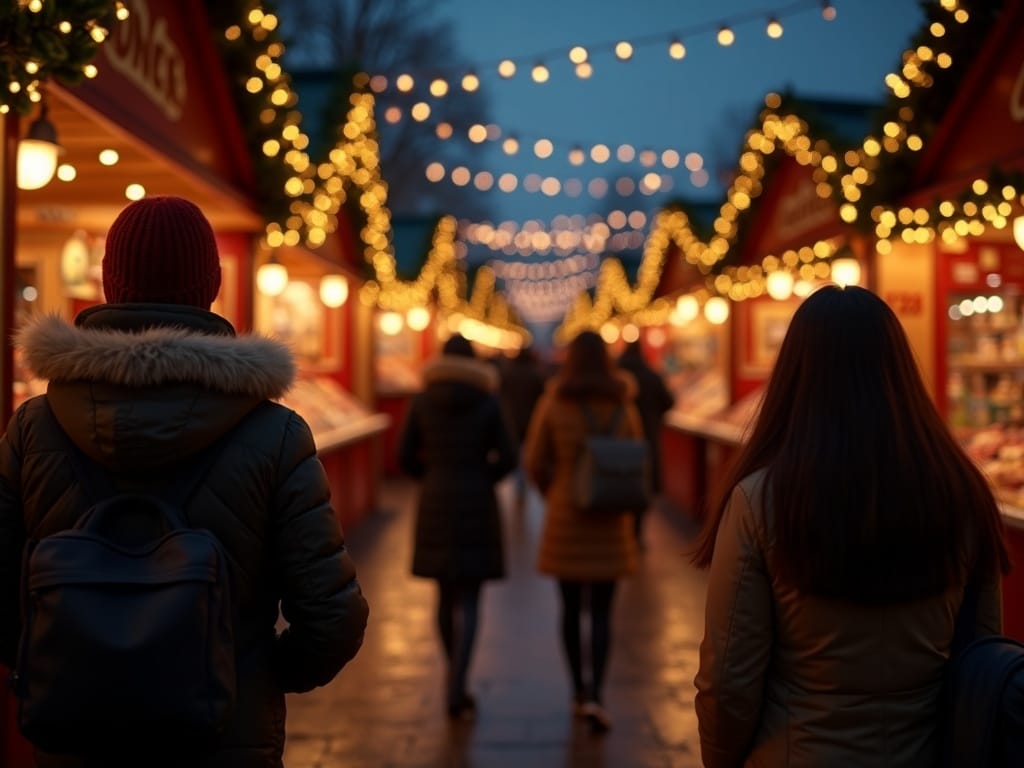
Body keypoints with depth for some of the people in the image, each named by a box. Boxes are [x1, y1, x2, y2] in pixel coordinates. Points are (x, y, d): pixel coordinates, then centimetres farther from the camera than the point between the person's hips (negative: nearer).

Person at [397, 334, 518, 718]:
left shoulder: (421, 402, 1)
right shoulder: (489, 401, -3)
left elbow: (405, 457, 3)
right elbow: (508, 457, -4)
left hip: (434, 505, 2)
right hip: (477, 507, -2)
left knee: (446, 592, 19)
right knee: (468, 601, 1)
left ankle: (455, 676, 29)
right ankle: (456, 689, -12)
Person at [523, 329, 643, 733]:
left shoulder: (552, 403, -6)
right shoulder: (624, 407, -3)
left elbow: (534, 463, -2)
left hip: (564, 517, 0)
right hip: (611, 521, 0)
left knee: (571, 609, 14)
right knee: (601, 613, 5)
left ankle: (579, 690, 24)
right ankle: (595, 696, -9)